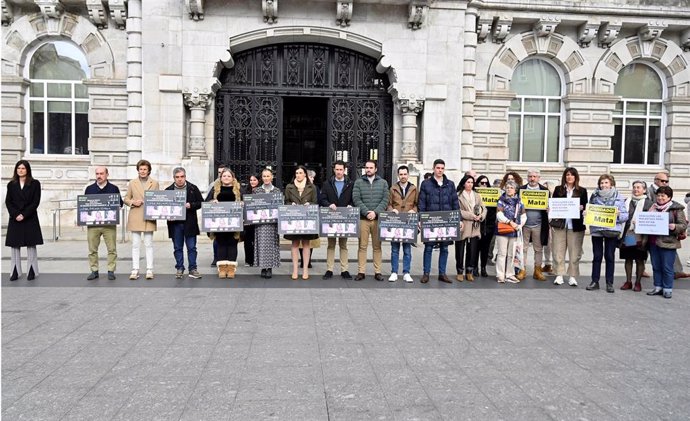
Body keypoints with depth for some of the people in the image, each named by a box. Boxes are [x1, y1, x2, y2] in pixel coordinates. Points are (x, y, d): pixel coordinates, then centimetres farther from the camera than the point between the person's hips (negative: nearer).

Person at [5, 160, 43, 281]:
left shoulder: (35, 184, 2)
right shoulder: (11, 184, 9)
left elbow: (35, 202, -4)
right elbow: (8, 202, 4)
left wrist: (24, 215, -13)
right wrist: (15, 215, -11)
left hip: (30, 219, -2)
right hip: (15, 219, 2)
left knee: (31, 245, 0)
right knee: (15, 245, 3)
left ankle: (32, 271, 5)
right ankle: (15, 272, 8)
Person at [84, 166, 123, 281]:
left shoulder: (114, 188, 8)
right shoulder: (89, 189, 12)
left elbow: (120, 203, 9)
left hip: (109, 224, -2)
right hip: (92, 224, 2)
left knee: (112, 249, -2)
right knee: (92, 249, 4)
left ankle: (111, 271, 5)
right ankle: (94, 271, 13)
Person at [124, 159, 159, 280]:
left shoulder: (154, 183, 8)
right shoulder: (132, 183, 10)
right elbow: (126, 199, 12)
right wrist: (133, 202, -8)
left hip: (149, 218, -1)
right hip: (135, 218, 1)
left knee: (149, 244, 3)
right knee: (135, 245, 2)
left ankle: (149, 270, 6)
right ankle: (135, 270, 5)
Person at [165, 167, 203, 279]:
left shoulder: (193, 188, 3)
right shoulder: (168, 190, 6)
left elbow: (201, 202, 3)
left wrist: (191, 205, -14)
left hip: (189, 223, -1)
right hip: (175, 223, 1)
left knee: (191, 247, 3)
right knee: (178, 248, 8)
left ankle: (192, 269, 10)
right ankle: (179, 268, 18)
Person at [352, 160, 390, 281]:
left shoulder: (383, 183, 11)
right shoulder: (358, 182, 9)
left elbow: (385, 200, 3)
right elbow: (356, 199, -1)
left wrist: (375, 212, -10)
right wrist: (366, 212, -11)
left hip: (378, 218, 1)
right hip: (363, 218, -1)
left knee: (377, 246, 4)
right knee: (362, 246, 0)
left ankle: (377, 272, 9)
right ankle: (361, 271, 4)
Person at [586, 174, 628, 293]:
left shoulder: (619, 197, 2)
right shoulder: (594, 196, 7)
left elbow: (625, 215, 1)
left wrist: (618, 214, -19)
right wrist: (586, 213, -8)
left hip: (612, 231, -1)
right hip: (596, 229, 1)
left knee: (610, 256, 4)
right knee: (597, 256, 6)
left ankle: (609, 283, 12)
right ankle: (595, 281, 13)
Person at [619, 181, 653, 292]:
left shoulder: (648, 203, -1)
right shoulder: (626, 201, 11)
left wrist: (645, 238, -15)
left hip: (639, 236, -3)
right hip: (627, 235, 4)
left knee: (639, 260, 5)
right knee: (628, 259, 9)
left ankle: (638, 282, 16)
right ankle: (628, 281, 19)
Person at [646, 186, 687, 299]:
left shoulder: (676, 209, -3)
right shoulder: (653, 207, 11)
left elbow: (684, 225, -4)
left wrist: (675, 227, -23)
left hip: (668, 242, -5)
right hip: (654, 242, 5)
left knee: (667, 267, -1)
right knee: (656, 267, 11)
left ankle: (667, 289, 9)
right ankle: (658, 287, 20)